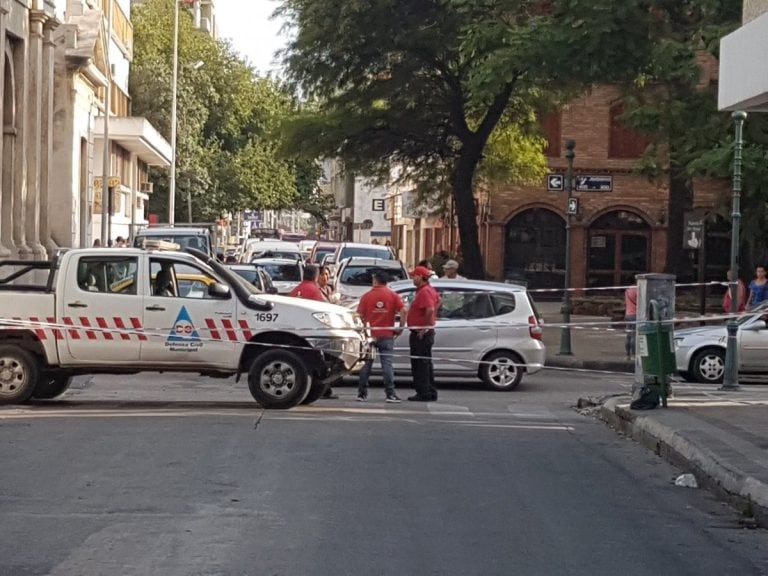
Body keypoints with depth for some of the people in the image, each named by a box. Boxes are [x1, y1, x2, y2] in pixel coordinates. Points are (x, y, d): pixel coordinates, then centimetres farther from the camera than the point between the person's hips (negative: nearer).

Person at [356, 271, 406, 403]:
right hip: (387, 335, 0)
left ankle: (362, 393, 12)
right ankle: (390, 394, -9)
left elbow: (360, 315, -1)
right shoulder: (393, 295, 1)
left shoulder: (367, 296, 1)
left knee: (366, 364, 9)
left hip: (370, 334, 0)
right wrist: (401, 327, -1)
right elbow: (403, 310, -9)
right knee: (387, 364, -2)